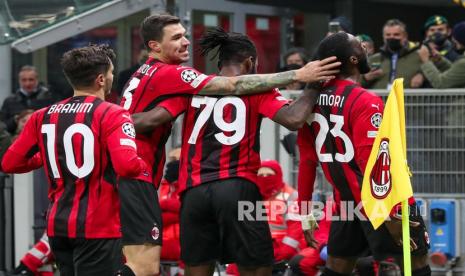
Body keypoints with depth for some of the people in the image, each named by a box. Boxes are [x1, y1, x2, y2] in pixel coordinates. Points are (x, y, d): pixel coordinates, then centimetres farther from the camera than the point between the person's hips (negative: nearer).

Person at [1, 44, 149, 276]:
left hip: (57, 226, 6)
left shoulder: (43, 116, 7)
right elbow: (127, 166, -24)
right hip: (98, 227, -6)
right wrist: (144, 168, -2)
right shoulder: (112, 115, -10)